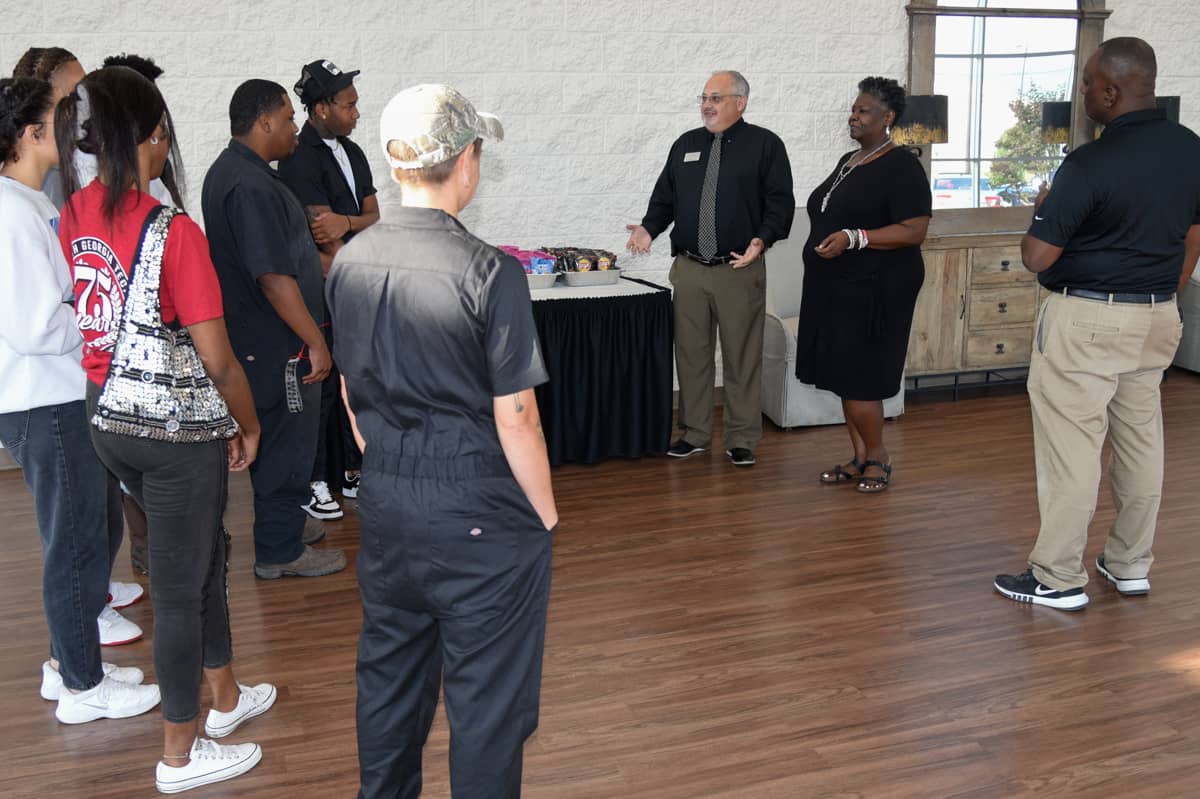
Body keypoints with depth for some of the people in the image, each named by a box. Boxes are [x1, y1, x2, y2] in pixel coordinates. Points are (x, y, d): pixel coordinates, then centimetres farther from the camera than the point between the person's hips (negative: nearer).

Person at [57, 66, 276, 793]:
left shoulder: (74, 215, -1)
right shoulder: (173, 232, -21)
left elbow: (86, 320, 6)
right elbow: (217, 360, -18)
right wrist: (249, 426, -1)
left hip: (106, 417, 7)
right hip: (176, 428, -7)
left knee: (204, 551, 25)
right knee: (181, 585, 8)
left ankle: (225, 697, 42)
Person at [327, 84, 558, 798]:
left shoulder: (351, 262, 0)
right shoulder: (491, 274, -18)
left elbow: (352, 392, 9)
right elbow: (515, 418, -16)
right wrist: (546, 514, -3)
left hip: (385, 504, 6)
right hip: (480, 516, -6)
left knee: (389, 672, 22)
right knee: (488, 695, 9)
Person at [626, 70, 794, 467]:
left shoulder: (765, 145, -1)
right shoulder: (685, 145, 13)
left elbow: (780, 203, -5)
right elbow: (664, 198, 15)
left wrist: (762, 239, -21)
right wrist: (649, 227, -3)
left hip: (740, 270, -4)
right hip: (689, 269, 4)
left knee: (742, 358, 3)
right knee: (690, 354, 9)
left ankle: (741, 440, 13)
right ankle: (694, 433, 21)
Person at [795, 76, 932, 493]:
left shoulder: (901, 167, -11)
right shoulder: (847, 162, 14)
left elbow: (914, 231, -18)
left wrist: (853, 238, -25)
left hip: (874, 293, -8)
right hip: (836, 289, 8)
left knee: (857, 379, -7)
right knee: (843, 377, 10)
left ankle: (877, 455, 12)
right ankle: (860, 457, 20)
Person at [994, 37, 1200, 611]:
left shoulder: (1090, 164, -20)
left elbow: (1036, 257, -18)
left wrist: (1042, 209, 2)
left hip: (1087, 321, -8)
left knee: (1070, 447, -1)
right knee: (1141, 440, 15)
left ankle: (1059, 579, 6)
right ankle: (1131, 565, 27)